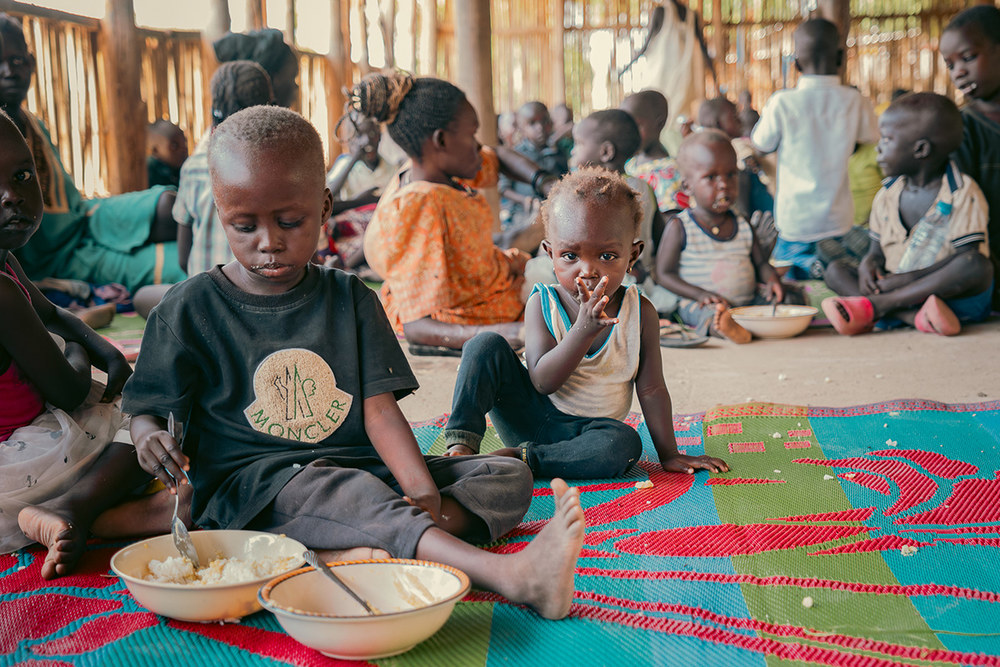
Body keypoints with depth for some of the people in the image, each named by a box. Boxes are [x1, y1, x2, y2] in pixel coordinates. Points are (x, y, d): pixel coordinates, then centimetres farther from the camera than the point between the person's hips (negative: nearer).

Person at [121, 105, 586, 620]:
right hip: (248, 486, -4)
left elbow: (379, 408, -1)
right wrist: (149, 437, -20)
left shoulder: (351, 300, 8)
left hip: (359, 467, 4)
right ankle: (508, 575, -55)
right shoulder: (191, 309, 2)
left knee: (510, 477, -10)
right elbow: (147, 407, 7)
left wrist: (422, 491, -18)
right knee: (349, 492, -37)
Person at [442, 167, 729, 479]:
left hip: (588, 429, 1)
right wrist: (584, 329, -34)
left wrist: (668, 454, -4)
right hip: (531, 416, -1)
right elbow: (543, 381, -22)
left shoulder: (641, 312, -8)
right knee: (486, 346, -19)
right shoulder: (542, 304, -11)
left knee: (625, 445, -33)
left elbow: (651, 389, -3)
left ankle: (519, 458, -25)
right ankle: (462, 442, -18)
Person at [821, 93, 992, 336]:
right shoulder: (886, 196, 9)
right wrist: (869, 264, -13)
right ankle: (916, 316, -33)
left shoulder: (963, 194, -9)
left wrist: (906, 279, -25)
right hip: (896, 289, 5)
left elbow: (968, 259, -18)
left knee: (978, 266, -35)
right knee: (835, 271, -11)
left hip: (955, 296, -5)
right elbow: (877, 251, 14)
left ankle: (873, 307, -34)